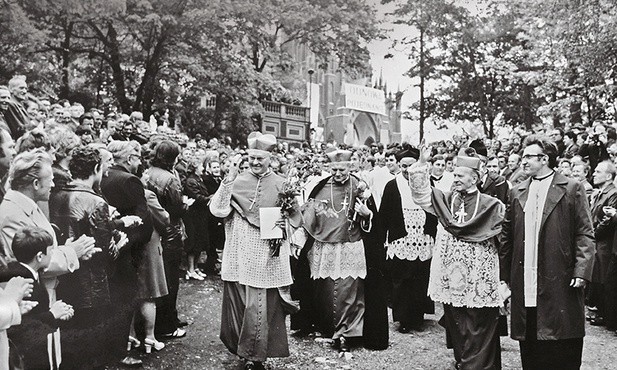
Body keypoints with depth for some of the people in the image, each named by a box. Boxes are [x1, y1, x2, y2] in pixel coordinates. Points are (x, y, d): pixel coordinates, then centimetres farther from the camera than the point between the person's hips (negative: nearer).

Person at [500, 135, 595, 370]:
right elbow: (507, 237, 11)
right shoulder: (517, 193, 13)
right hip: (524, 286, 4)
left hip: (559, 283, -3)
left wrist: (581, 271, -12)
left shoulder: (572, 189, 2)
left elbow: (585, 234, -3)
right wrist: (504, 275, 7)